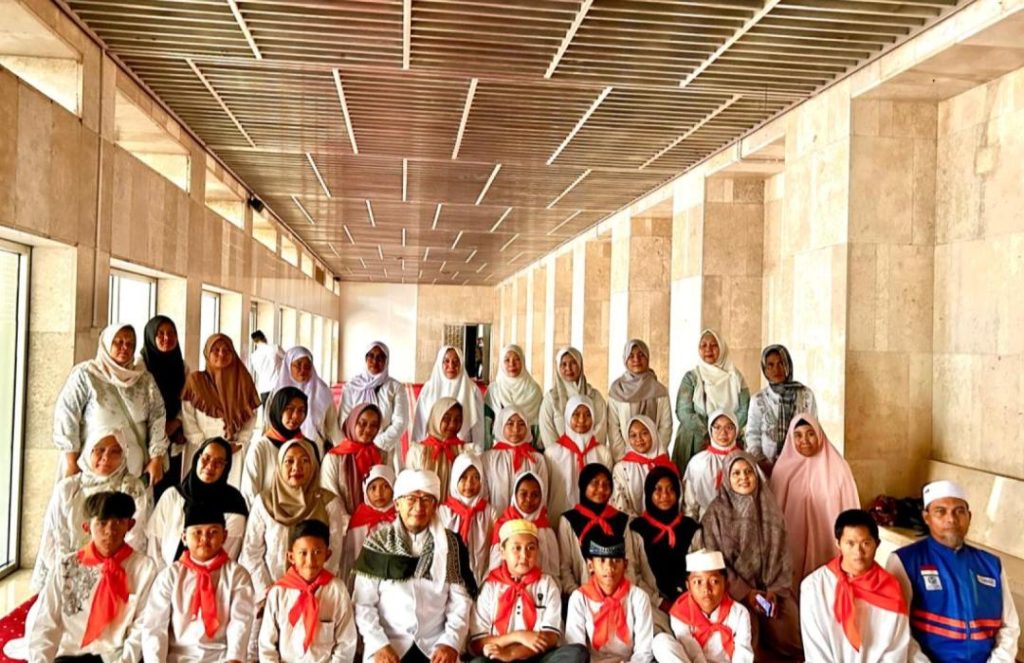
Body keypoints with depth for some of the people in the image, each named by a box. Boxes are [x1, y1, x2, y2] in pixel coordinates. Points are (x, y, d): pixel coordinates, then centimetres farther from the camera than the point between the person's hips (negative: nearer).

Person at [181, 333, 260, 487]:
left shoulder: (243, 380, 8)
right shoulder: (195, 380, 3)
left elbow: (251, 417, 6)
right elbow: (188, 420, -2)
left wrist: (240, 443, -6)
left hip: (235, 453, 1)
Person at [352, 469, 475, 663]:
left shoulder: (450, 543, 6)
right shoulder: (378, 542, 3)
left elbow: (461, 601, 4)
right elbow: (363, 602, 0)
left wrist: (451, 641, -8)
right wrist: (378, 644, -11)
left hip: (436, 645, 1)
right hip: (387, 645, -1)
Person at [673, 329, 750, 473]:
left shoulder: (735, 376, 9)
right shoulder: (691, 377, 4)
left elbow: (744, 410, 1)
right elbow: (683, 412, -5)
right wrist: (708, 434, -14)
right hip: (696, 445, -1)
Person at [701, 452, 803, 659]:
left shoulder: (770, 509, 6)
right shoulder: (716, 512, -6)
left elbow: (782, 554, 4)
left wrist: (776, 590, -9)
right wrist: (745, 593, -15)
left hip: (770, 588, 4)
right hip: (734, 591, -3)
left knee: (788, 641, -13)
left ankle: (765, 639, 19)